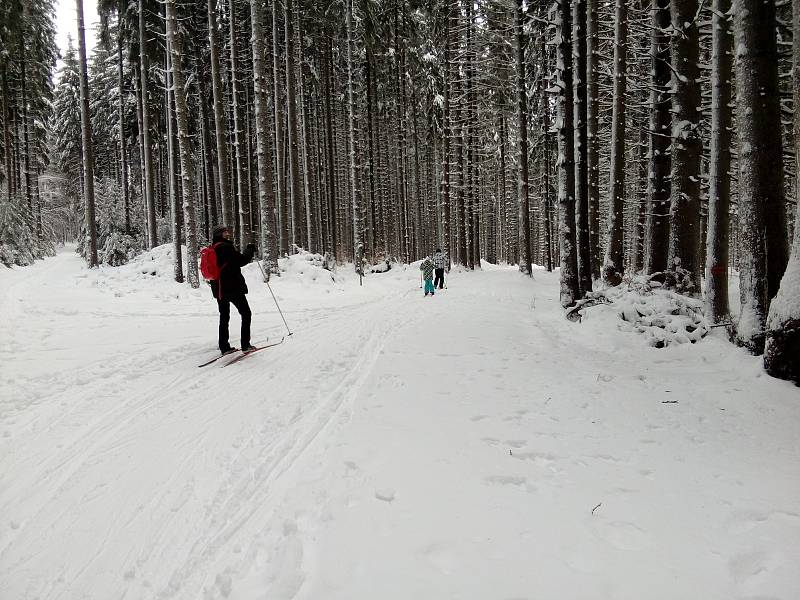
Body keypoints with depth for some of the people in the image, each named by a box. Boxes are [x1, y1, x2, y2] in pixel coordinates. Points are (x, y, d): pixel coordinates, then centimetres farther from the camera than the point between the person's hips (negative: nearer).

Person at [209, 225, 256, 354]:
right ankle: (245, 345, -1)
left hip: (219, 289, 8)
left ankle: (224, 347, 15)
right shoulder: (226, 247, -15)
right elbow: (241, 260, -17)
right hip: (233, 287, -8)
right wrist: (250, 249, -4)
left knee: (224, 317, 14)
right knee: (246, 314, 3)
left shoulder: (213, 249, 12)